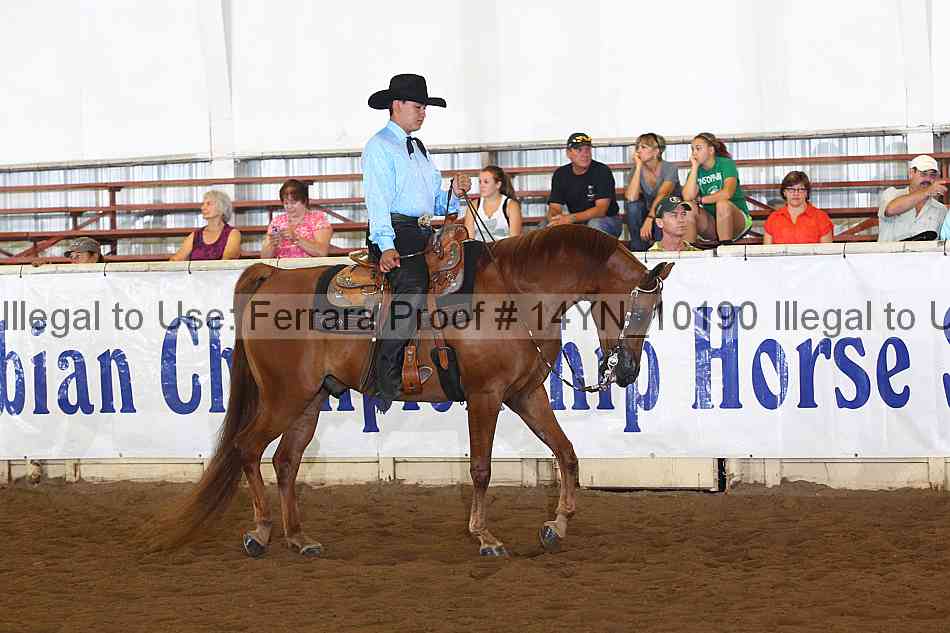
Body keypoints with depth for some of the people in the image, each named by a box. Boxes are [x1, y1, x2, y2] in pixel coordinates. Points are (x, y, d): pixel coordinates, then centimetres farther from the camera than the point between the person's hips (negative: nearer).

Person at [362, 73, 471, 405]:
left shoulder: (418, 149, 25)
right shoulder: (380, 147, -2)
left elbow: (434, 202, 25)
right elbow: (378, 201, -15)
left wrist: (454, 193, 2)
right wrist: (386, 246, -27)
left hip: (424, 234, 9)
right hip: (396, 233, -9)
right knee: (412, 289, -29)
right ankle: (387, 388, -28)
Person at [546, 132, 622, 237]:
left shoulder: (602, 171, -13)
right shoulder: (560, 174, 1)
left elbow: (601, 209, -22)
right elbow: (554, 208, -5)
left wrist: (572, 218, -37)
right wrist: (553, 219, -32)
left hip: (607, 221, -4)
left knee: (595, 225, -38)